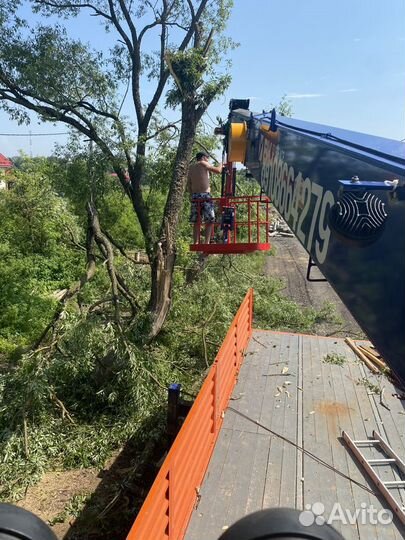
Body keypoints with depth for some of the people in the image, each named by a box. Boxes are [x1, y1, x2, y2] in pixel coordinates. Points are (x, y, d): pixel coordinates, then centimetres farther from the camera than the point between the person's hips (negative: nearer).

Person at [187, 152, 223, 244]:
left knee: (196, 222, 9)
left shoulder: (191, 167, 17)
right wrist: (221, 165, 20)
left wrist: (191, 195, 16)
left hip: (195, 196, 6)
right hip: (204, 195, -6)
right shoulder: (203, 164, 0)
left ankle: (196, 243, 5)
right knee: (210, 221, -2)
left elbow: (188, 183, 15)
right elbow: (218, 171, 0)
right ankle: (207, 243, -11)